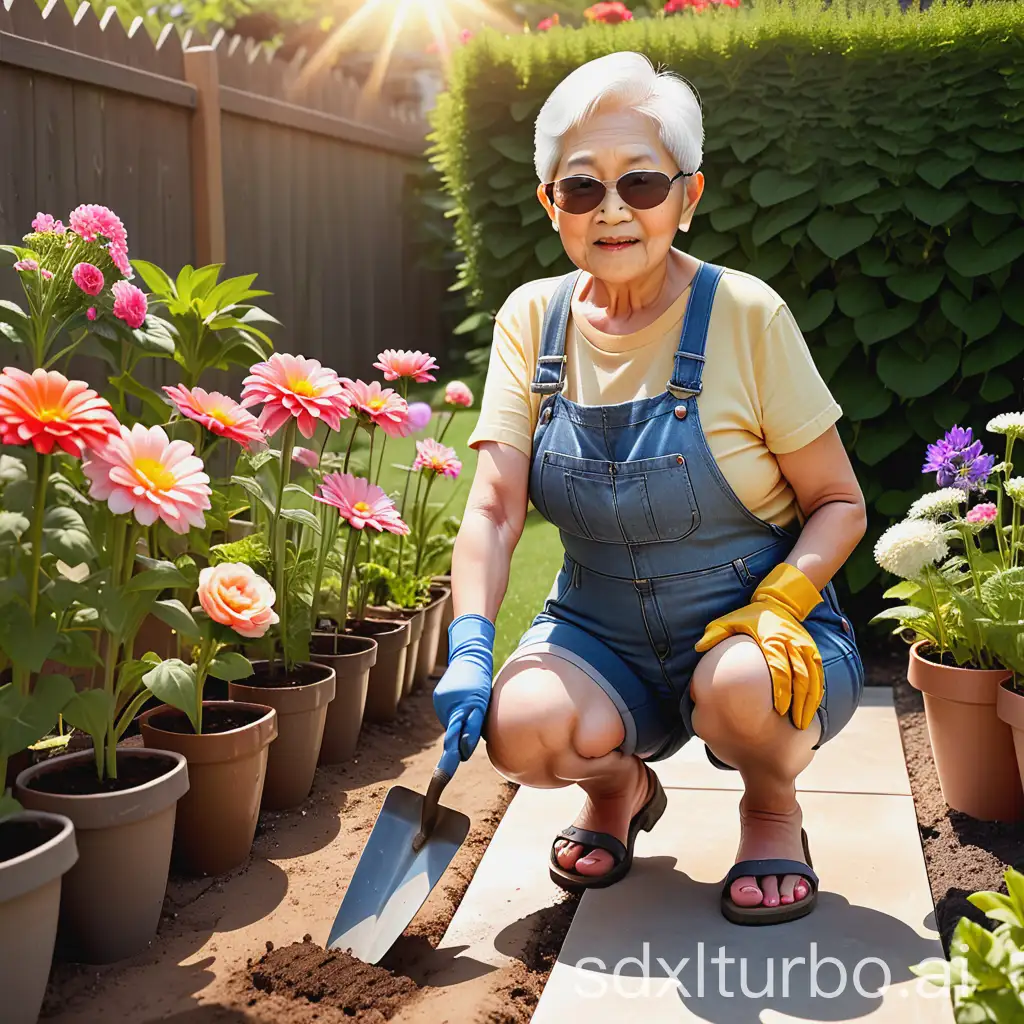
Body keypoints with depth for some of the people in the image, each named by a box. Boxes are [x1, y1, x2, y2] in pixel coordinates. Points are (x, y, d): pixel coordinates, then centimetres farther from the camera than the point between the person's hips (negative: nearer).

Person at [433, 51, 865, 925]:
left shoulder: (746, 317, -12)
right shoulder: (532, 320, -2)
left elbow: (839, 503, -5)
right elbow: (494, 510, -9)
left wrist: (777, 606, -23)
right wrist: (470, 648, -25)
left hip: (749, 627, -2)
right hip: (601, 635, 2)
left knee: (738, 687, -35)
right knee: (520, 729, -27)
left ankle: (772, 810, 4)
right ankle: (621, 787, 12)